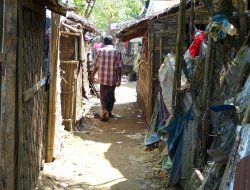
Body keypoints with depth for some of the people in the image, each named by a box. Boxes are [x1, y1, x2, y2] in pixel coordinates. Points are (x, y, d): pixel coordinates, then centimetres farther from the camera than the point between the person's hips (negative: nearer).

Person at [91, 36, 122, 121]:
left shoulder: (100, 51, -2)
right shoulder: (117, 52, -5)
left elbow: (96, 65, 1)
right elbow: (118, 67, -7)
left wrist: (93, 75, 16)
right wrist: (119, 79, 0)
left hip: (103, 78, 0)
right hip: (113, 78, 0)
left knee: (103, 95, 8)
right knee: (111, 95, 15)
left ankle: (105, 112, -9)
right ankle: (109, 112, 26)